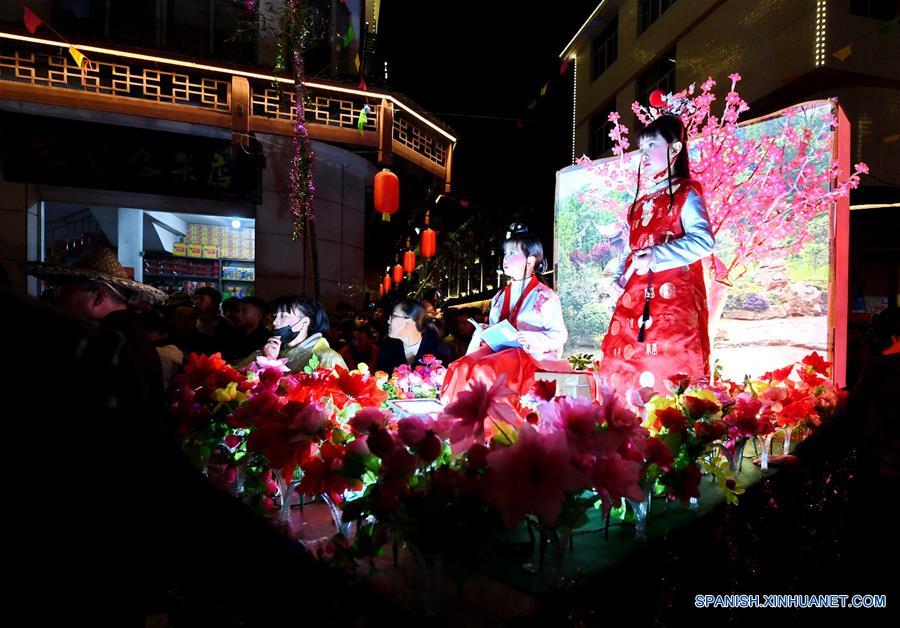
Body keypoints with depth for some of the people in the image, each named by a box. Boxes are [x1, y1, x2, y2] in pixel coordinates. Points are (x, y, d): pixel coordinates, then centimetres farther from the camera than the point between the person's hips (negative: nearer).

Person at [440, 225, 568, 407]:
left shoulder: (544, 296, 1)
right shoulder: (500, 296, 21)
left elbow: (560, 335, -3)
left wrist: (535, 339, -21)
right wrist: (481, 333, 0)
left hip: (531, 355, -6)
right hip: (500, 349, 6)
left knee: (483, 370, -33)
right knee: (460, 367, -23)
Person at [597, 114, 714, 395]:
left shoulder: (685, 194, 2)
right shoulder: (639, 204, 22)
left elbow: (703, 241, -13)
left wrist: (656, 257, -21)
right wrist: (618, 278, 5)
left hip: (672, 299, -6)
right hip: (635, 300, 7)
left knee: (667, 376, -11)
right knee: (626, 373, 3)